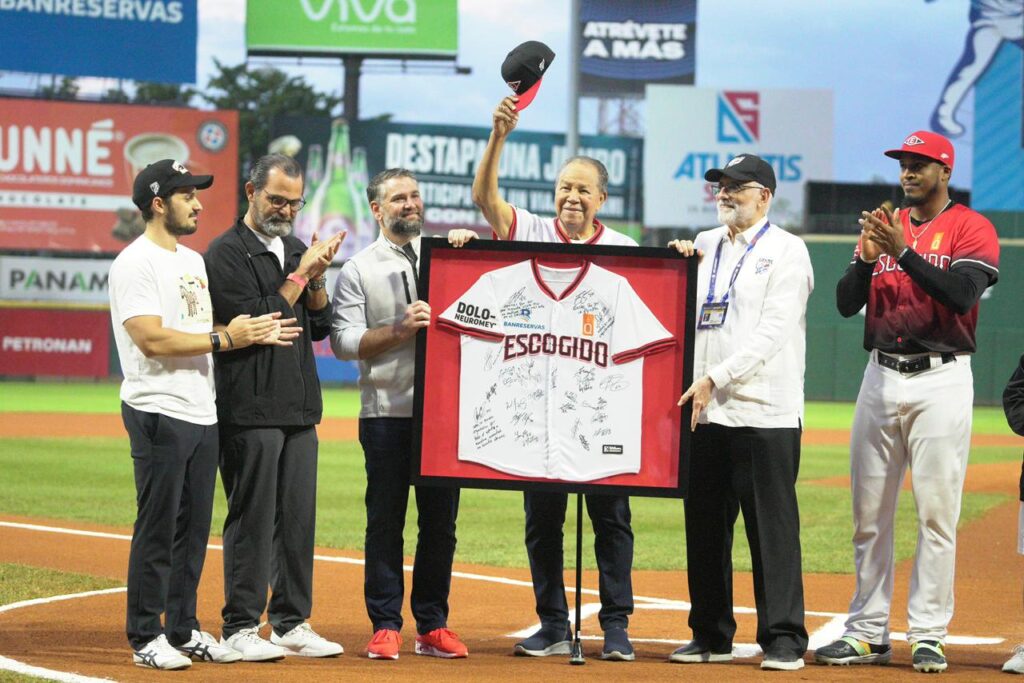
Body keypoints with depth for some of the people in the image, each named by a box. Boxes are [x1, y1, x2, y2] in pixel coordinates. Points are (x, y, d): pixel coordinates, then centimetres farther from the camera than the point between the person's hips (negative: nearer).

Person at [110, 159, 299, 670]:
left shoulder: (193, 261, 19)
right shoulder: (136, 263, -11)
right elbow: (153, 340, -20)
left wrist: (254, 334, 4)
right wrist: (224, 338, -15)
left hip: (202, 415, 9)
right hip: (159, 413, -9)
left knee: (193, 529, 12)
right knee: (157, 529, -4)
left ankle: (184, 630, 20)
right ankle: (146, 638, 2)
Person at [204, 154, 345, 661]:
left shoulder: (296, 250, 17)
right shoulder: (227, 253, -6)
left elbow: (319, 326, 14)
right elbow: (251, 322, -15)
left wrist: (317, 277, -2)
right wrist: (301, 275, -11)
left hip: (300, 409, 7)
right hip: (250, 407, -7)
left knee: (298, 518, 8)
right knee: (252, 517, -5)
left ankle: (292, 623, 14)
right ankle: (240, 627, 0)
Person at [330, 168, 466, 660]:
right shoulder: (358, 270, 6)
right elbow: (344, 341, -3)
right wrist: (399, 330, -17)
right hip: (387, 412, -2)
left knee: (441, 520, 4)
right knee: (385, 521, -1)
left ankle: (433, 627, 9)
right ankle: (385, 626, 4)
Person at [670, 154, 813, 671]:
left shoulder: (787, 251, -2)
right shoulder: (705, 246, 18)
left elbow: (773, 332, -12)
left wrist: (715, 378, -18)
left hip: (765, 414, -6)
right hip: (705, 414, 6)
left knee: (772, 527, -6)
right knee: (705, 527, 8)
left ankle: (783, 640, -3)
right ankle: (710, 637, 16)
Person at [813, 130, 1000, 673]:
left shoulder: (970, 228, -1)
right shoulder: (886, 225, 14)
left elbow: (962, 294, -17)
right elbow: (846, 303, 8)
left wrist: (903, 251, -20)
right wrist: (869, 255, -10)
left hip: (940, 379, -5)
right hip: (880, 378, 5)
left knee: (936, 511, -6)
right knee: (868, 514, 5)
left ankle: (928, 635, -2)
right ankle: (867, 633, 11)